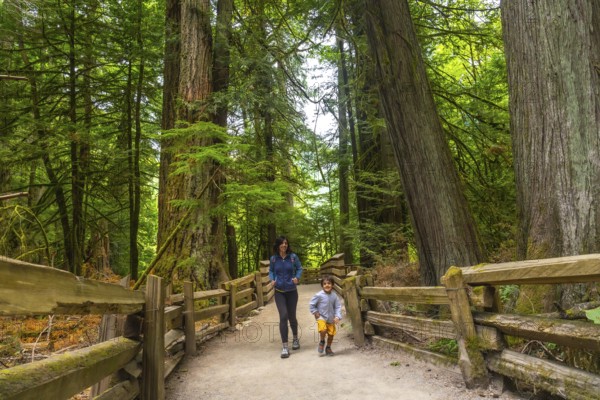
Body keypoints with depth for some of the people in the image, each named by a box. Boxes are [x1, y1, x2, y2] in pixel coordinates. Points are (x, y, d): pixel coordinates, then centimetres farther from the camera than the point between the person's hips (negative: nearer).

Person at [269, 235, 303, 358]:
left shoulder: (293, 257, -7)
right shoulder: (273, 259, -3)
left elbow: (299, 268, 3)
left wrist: (297, 277, -16)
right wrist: (272, 279, -8)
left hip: (292, 291, 0)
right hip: (279, 292, 0)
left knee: (292, 316, 12)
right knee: (283, 316, -13)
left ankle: (295, 338, 41)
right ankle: (284, 347, -5)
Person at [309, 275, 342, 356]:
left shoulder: (334, 296, -5)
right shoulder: (319, 295, -14)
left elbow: (338, 307, -4)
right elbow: (311, 305, -5)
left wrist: (337, 316, -15)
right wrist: (315, 313, -10)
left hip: (331, 319, 4)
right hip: (321, 317, -4)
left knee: (331, 334, 7)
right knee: (323, 330, -24)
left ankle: (328, 348, 32)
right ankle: (322, 342, 8)